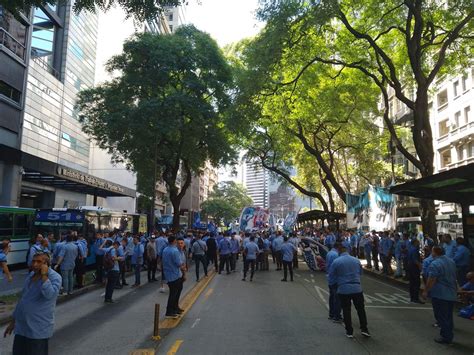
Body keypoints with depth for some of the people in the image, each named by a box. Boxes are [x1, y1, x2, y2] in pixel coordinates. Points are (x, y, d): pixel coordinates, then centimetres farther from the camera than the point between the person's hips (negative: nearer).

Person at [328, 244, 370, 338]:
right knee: (360, 309, 16)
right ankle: (364, 329, 19)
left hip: (343, 289, -2)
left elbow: (331, 277, -3)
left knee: (346, 310, 10)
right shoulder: (356, 260, 2)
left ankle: (349, 332, 16)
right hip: (357, 288, 2)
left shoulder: (336, 262, -9)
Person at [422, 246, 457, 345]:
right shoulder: (451, 261, 7)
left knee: (441, 317, 3)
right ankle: (449, 336, 25)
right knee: (448, 316, 17)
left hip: (439, 295, -8)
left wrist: (426, 291, -10)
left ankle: (445, 337, 9)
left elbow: (431, 280, -21)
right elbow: (453, 276, 18)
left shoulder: (435, 264, -22)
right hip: (452, 294, 8)